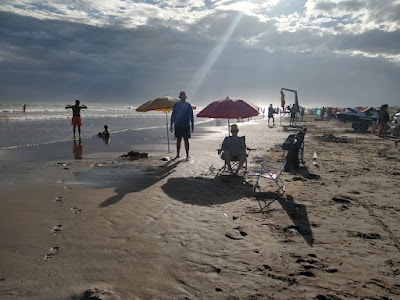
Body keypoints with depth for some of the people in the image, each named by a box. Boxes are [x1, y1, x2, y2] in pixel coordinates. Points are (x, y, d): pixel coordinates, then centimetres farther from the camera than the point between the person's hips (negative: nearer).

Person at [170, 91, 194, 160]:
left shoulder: (188, 105, 1)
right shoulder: (176, 105, 4)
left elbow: (191, 116, 4)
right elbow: (173, 115, 8)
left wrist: (192, 126, 1)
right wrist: (171, 125, 5)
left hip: (186, 126, -2)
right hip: (178, 126, 2)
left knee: (186, 140, -1)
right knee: (178, 140, 8)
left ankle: (187, 156, 4)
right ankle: (178, 155, 17)